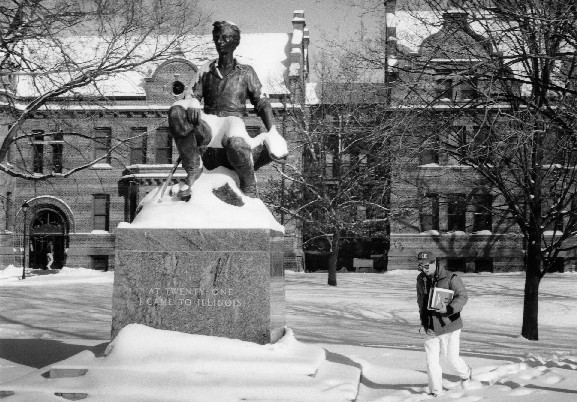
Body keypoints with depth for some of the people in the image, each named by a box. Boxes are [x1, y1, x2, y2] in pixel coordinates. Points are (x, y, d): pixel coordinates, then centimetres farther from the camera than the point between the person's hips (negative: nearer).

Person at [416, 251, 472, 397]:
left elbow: (462, 296, -20)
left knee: (450, 359, 2)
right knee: (432, 360, 2)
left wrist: (448, 309, -36)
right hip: (430, 328, 4)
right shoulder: (421, 279, 3)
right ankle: (435, 390, 16)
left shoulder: (450, 278, -15)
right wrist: (423, 322, 9)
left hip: (449, 326, -4)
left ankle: (465, 373, 34)